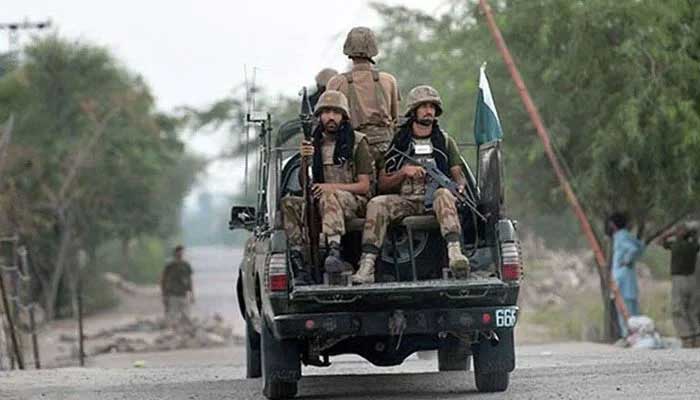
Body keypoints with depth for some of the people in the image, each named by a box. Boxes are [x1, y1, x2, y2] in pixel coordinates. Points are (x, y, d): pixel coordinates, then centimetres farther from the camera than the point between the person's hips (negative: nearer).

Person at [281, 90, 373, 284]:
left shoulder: (357, 142, 2)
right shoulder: (315, 145, 15)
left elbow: (364, 186, -2)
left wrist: (333, 187, -18)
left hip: (354, 203, -5)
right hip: (320, 203, 5)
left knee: (329, 197, -38)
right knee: (288, 203, -23)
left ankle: (335, 252, -57)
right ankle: (299, 267, -32)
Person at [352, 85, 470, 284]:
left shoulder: (445, 142, 18)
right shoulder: (397, 143, 14)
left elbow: (459, 176, 14)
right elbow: (382, 185, 10)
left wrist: (459, 188, -10)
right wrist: (404, 173, -8)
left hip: (433, 199, -1)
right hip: (405, 200, 1)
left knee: (444, 195, -36)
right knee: (377, 204, -29)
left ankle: (455, 252, -56)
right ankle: (367, 265, -38)